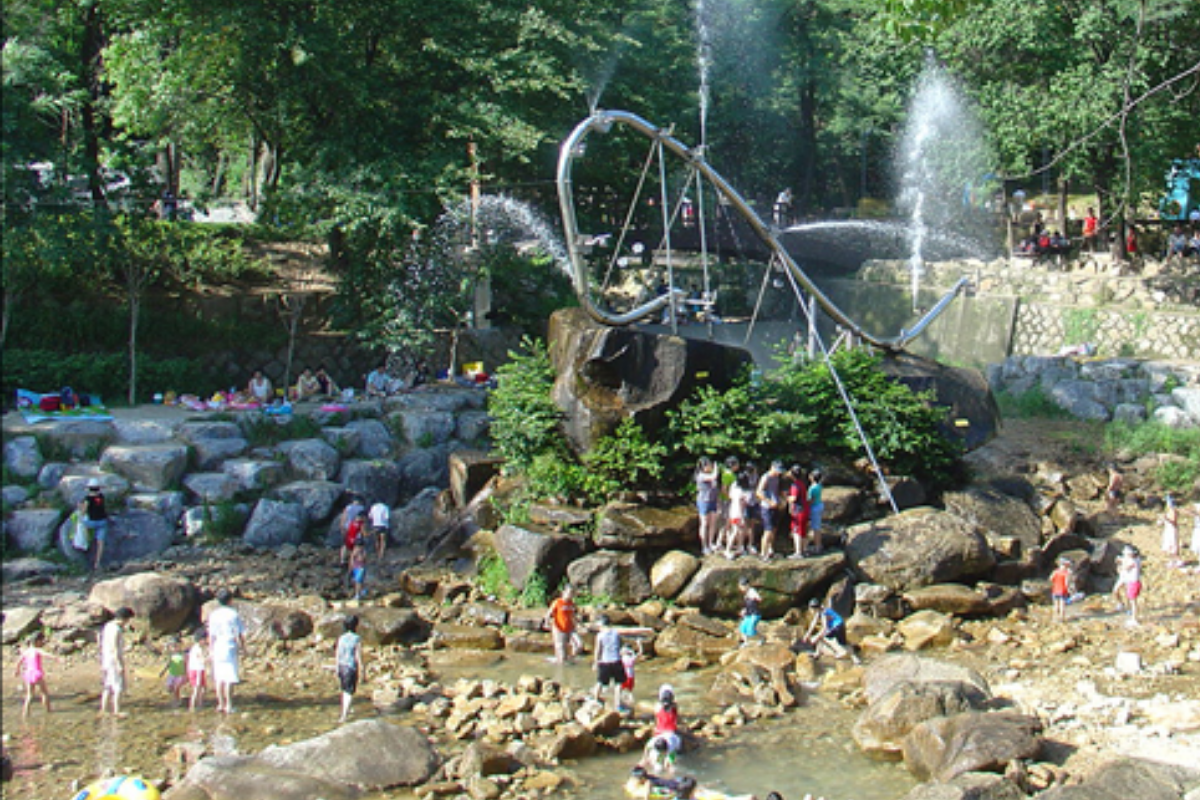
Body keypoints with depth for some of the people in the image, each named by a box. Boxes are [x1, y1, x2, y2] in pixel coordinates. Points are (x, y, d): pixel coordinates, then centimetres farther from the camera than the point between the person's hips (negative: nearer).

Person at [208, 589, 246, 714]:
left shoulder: (213, 615, 4)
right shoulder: (233, 614, -6)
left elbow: (211, 635, 5)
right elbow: (239, 634, -6)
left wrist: (211, 649, 14)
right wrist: (242, 646, 5)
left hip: (217, 648, 4)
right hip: (230, 647, -4)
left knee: (219, 678, 10)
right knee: (230, 678, -3)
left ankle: (221, 704, 13)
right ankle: (228, 705, -4)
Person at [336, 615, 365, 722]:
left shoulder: (341, 638, 0)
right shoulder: (357, 639, -14)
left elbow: (338, 655, 5)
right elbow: (358, 656, -13)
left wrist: (337, 670, 16)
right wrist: (362, 671, -6)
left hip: (342, 666, 5)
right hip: (352, 668, -5)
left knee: (345, 690, 23)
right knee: (349, 692, 1)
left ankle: (345, 711, 36)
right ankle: (343, 716, -5)